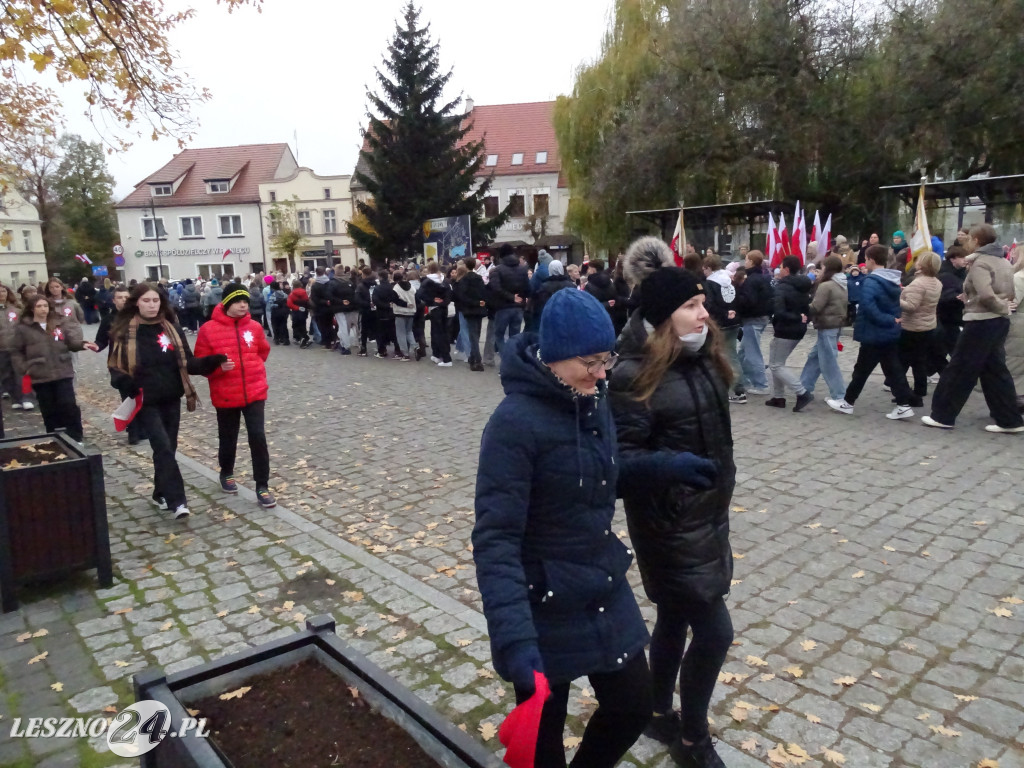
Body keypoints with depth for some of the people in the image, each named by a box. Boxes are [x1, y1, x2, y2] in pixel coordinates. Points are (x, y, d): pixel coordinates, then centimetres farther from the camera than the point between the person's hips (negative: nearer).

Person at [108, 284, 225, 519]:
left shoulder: (172, 328, 5)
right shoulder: (123, 332, -4)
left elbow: (187, 362, 5)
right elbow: (115, 367, -2)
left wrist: (214, 361, -12)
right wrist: (128, 387, -21)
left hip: (171, 398, 4)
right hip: (145, 401, -4)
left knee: (168, 447, 11)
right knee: (163, 447, -13)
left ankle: (161, 494, 28)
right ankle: (177, 501, -13)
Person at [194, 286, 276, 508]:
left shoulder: (254, 326, -1)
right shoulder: (209, 329, -8)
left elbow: (263, 352, 18)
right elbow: (200, 364, -5)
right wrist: (219, 367, -21)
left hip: (255, 392, 1)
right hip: (225, 395, -1)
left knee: (258, 438, -5)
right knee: (228, 439, 15)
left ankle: (262, 486, 4)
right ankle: (226, 474, 42)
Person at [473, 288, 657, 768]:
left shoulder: (594, 401, -1)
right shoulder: (515, 422, -24)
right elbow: (495, 539, -27)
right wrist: (514, 637, -35)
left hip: (606, 594, 7)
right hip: (545, 610, -6)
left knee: (633, 707, 19)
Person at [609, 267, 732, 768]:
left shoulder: (703, 361, 3)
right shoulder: (635, 375, -21)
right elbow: (618, 456, -21)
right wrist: (666, 464, -38)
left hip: (707, 515, 8)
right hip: (668, 523, -8)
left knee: (675, 620, 21)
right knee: (714, 631, -1)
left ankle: (659, 714, 42)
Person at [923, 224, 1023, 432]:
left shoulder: (980, 263, -14)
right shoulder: (1004, 262, 14)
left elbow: (986, 296, -26)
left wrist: (1003, 309, -12)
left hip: (981, 323, -9)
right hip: (999, 322, 9)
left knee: (959, 370, -1)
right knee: (995, 371, 13)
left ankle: (943, 415, 6)